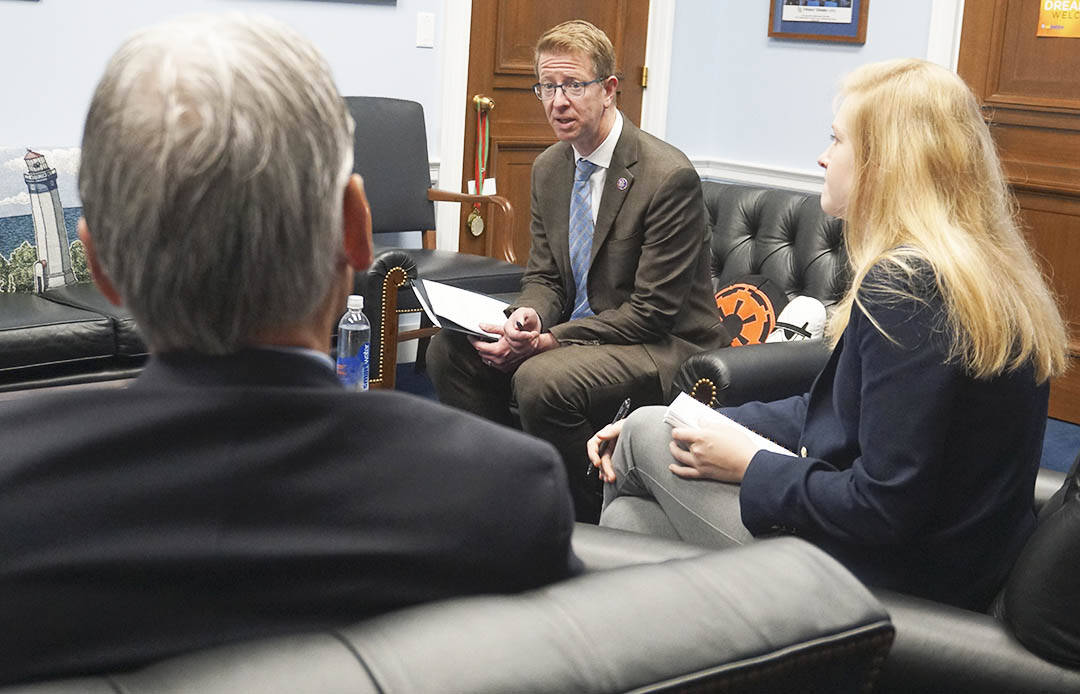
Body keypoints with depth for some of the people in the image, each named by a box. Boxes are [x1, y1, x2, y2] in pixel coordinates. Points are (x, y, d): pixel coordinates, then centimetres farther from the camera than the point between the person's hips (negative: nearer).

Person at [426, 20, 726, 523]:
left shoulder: (668, 176, -19)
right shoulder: (549, 168, 7)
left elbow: (654, 311, -19)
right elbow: (543, 276, 12)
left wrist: (550, 340, -24)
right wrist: (528, 316, -14)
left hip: (664, 345, -8)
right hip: (578, 327, 8)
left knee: (541, 378, -33)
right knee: (449, 349, -7)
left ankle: (586, 522, -9)